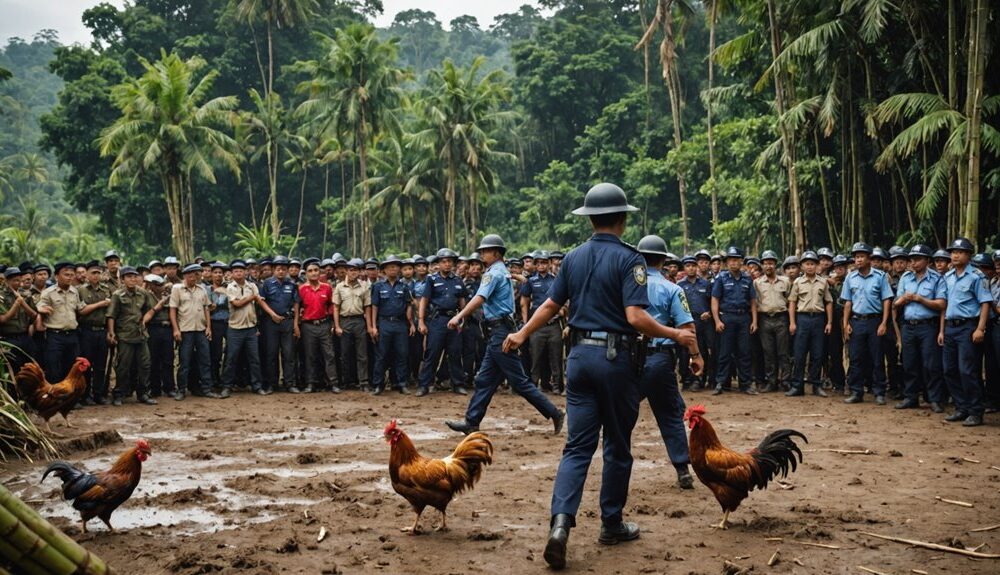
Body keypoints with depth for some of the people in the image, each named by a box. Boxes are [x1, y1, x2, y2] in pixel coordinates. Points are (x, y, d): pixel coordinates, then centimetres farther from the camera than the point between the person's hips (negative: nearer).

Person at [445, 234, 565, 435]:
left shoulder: (494, 273, -11)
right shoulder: (504, 272, 19)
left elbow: (479, 299, -23)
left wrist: (459, 317, -28)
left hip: (500, 330, -10)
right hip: (498, 331, 10)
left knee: (518, 380, -7)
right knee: (485, 379, 9)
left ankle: (553, 413, -3)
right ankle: (471, 422, 12)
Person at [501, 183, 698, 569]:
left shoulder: (573, 258, 6)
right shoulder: (628, 259, -11)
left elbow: (551, 305, 14)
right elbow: (636, 317, -19)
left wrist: (522, 334, 27)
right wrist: (674, 335, -6)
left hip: (580, 356, 5)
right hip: (616, 359, -4)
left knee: (578, 445, 3)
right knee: (617, 446, 11)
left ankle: (561, 521, -15)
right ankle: (612, 525, 21)